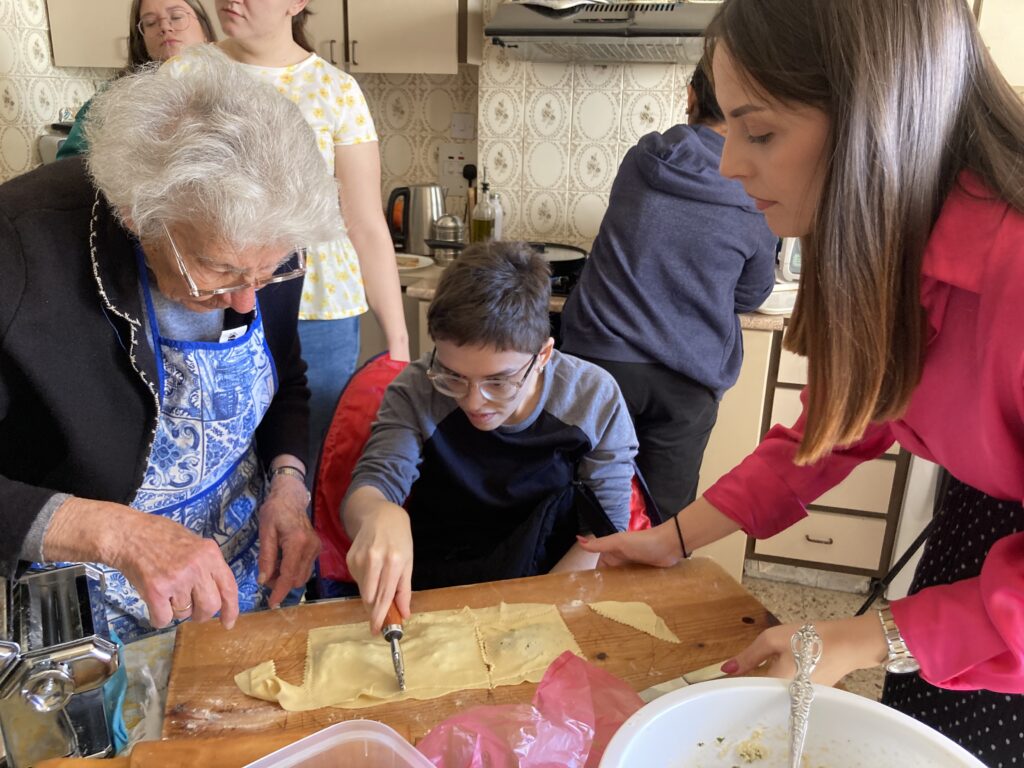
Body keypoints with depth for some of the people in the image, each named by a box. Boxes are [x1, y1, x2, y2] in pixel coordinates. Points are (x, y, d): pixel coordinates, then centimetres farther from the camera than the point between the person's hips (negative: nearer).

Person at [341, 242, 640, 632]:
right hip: (435, 591, -2)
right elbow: (369, 487, -19)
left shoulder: (593, 397, -13)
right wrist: (379, 515, -44)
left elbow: (606, 527, -9)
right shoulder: (417, 391, -13)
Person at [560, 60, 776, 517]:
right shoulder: (760, 199, -6)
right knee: (666, 516, 12)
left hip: (600, 356, 1)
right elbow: (751, 296, 8)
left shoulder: (640, 160, -1)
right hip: (685, 379, -1)